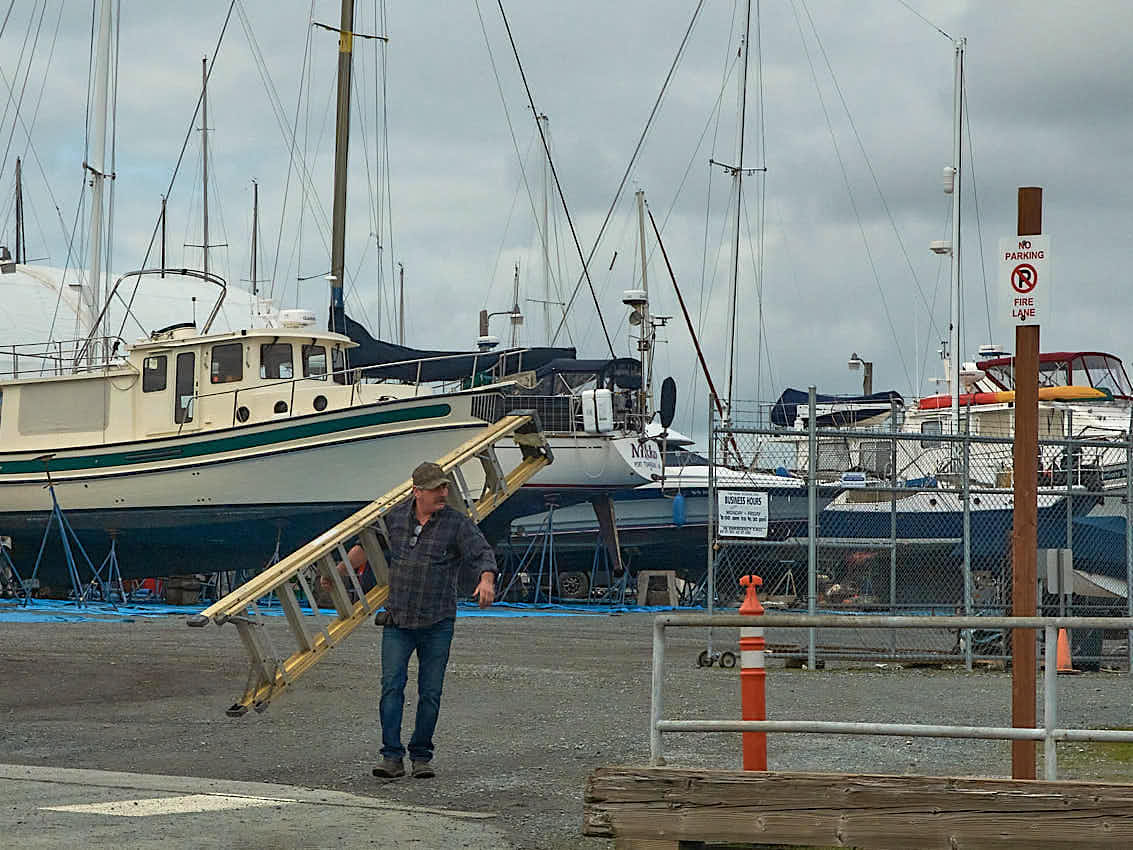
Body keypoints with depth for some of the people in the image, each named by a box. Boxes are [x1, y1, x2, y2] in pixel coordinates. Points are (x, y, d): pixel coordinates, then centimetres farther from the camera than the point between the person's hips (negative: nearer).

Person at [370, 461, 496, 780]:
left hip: (437, 624, -1)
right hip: (398, 621, 1)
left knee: (430, 693, 3)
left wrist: (486, 579, -37)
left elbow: (482, 553, -16)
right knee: (392, 685, -9)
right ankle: (392, 757, -9)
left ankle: (421, 756, 15)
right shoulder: (396, 517, 5)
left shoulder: (457, 523, -3)